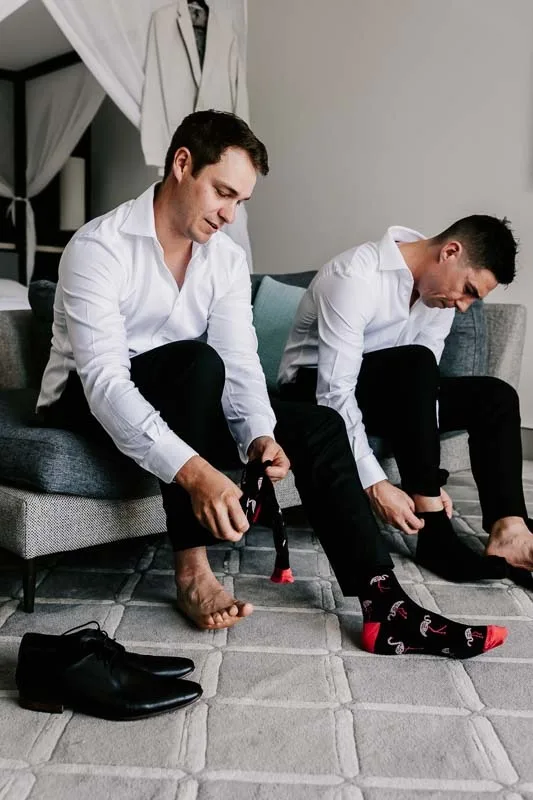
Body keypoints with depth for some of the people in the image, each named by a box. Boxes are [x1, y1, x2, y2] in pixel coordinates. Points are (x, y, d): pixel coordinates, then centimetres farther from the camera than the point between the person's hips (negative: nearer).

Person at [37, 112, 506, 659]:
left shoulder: (228, 260, -2)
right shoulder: (98, 248, -22)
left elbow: (240, 365, -12)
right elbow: (104, 382, -32)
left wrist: (260, 434, -34)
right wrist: (193, 471, -45)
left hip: (181, 396, 6)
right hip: (86, 406, -5)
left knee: (318, 425, -13)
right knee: (196, 361, -36)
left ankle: (384, 608, -17)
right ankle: (192, 573, -27)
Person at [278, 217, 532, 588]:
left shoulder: (439, 290, -4)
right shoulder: (356, 277, -28)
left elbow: (423, 381, -8)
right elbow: (335, 393, -32)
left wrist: (428, 481, -18)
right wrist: (375, 482, -35)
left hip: (387, 392, 8)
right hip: (316, 392, -7)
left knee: (496, 397, -6)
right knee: (415, 363, -35)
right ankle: (435, 532, -29)